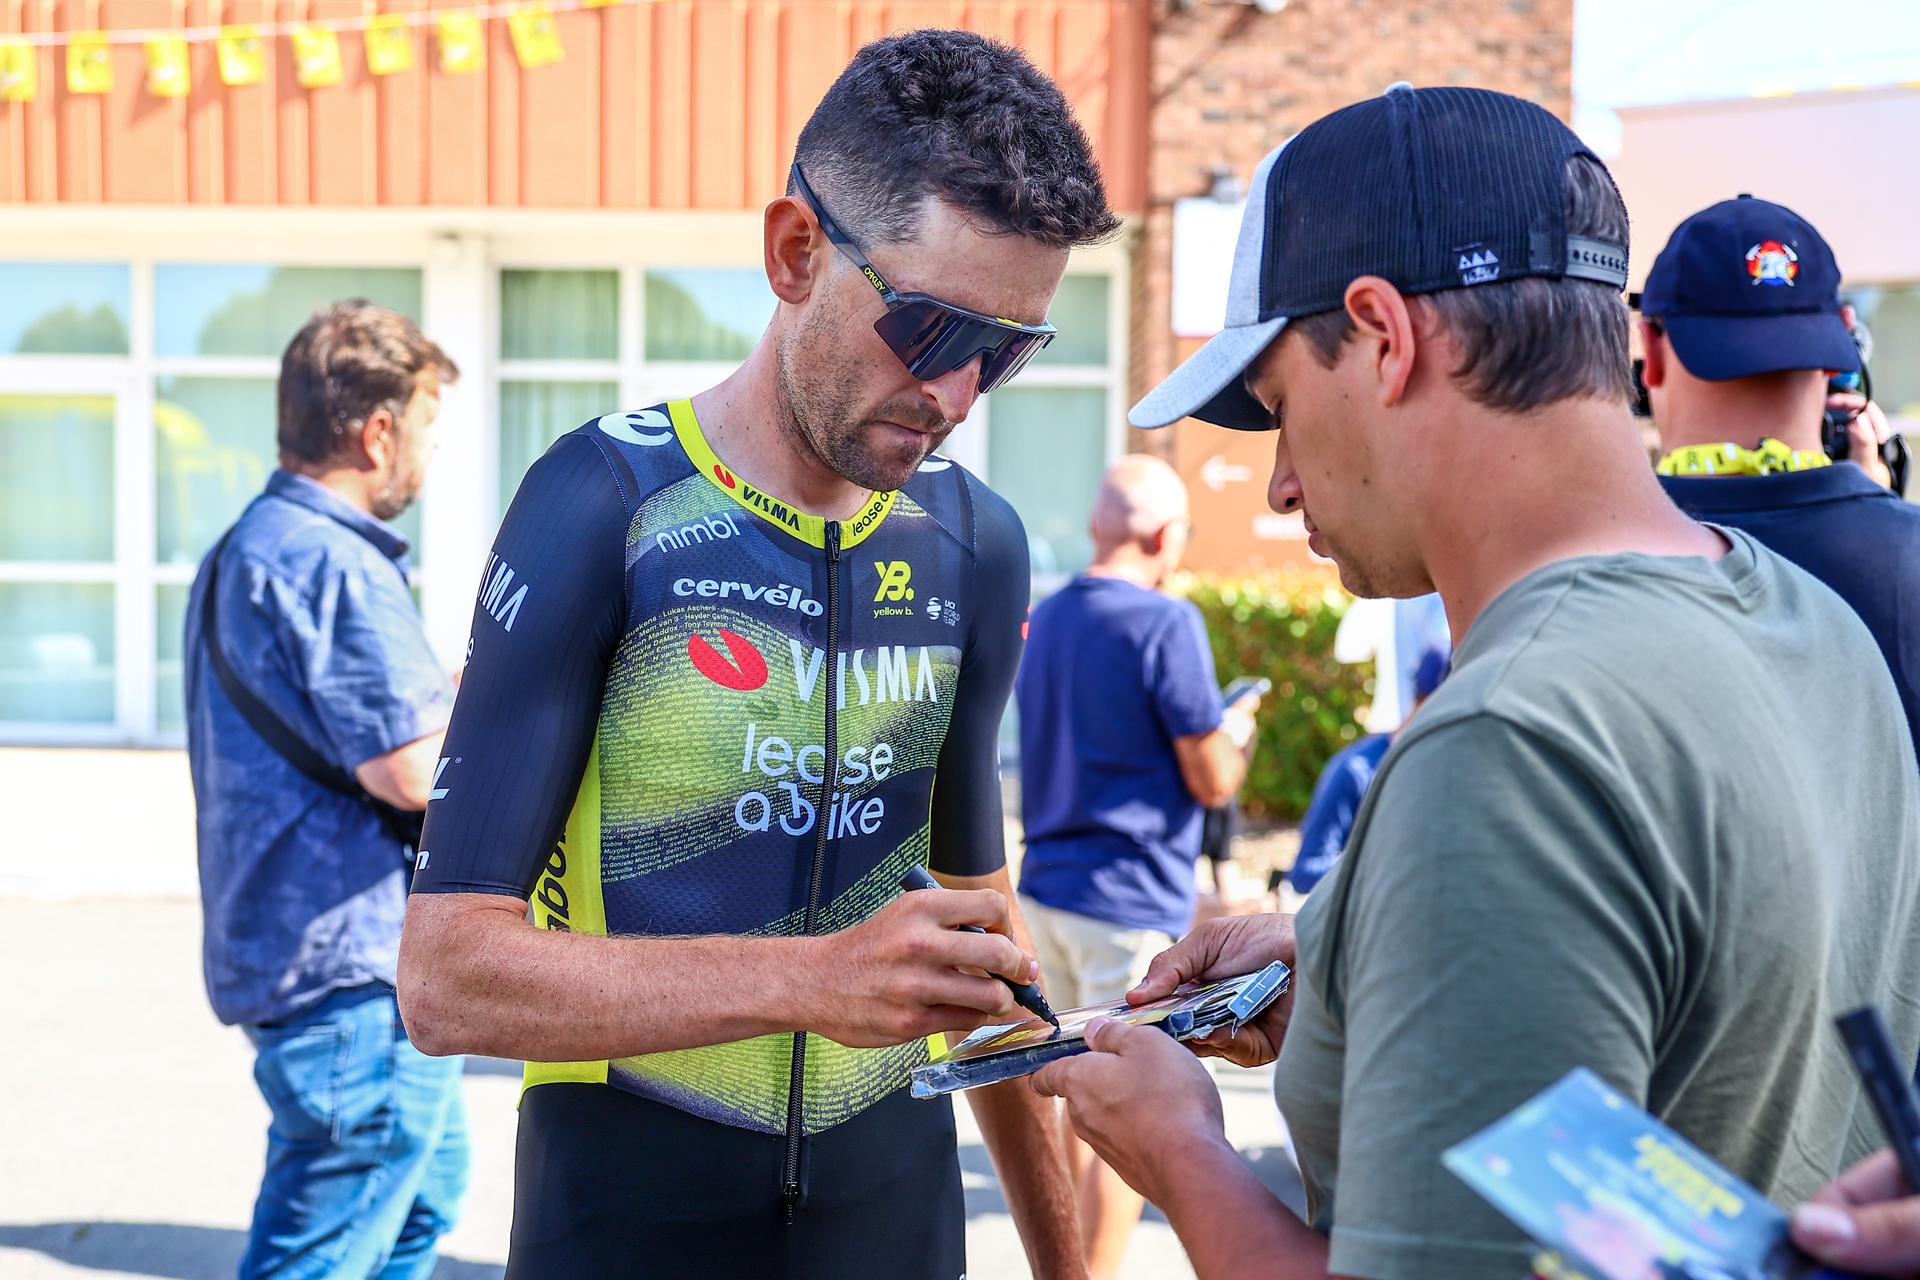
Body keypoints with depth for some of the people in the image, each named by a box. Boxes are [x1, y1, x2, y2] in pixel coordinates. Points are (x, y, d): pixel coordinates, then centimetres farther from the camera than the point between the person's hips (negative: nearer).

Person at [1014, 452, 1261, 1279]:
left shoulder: (1045, 619, 9)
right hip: (1132, 901, -8)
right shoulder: (1165, 623, -15)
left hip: (1046, 887, 8)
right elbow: (1212, 781, -13)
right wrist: (1237, 731, 7)